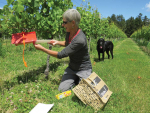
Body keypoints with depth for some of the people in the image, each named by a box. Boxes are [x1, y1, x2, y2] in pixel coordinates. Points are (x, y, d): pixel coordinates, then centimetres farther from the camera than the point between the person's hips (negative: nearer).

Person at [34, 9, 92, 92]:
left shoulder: (80, 40, -32)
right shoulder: (69, 32, -7)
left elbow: (60, 55, -28)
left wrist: (42, 49, -18)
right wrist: (58, 42, -4)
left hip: (84, 69, -6)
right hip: (71, 68, 6)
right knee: (62, 89, -4)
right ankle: (76, 80, 20)